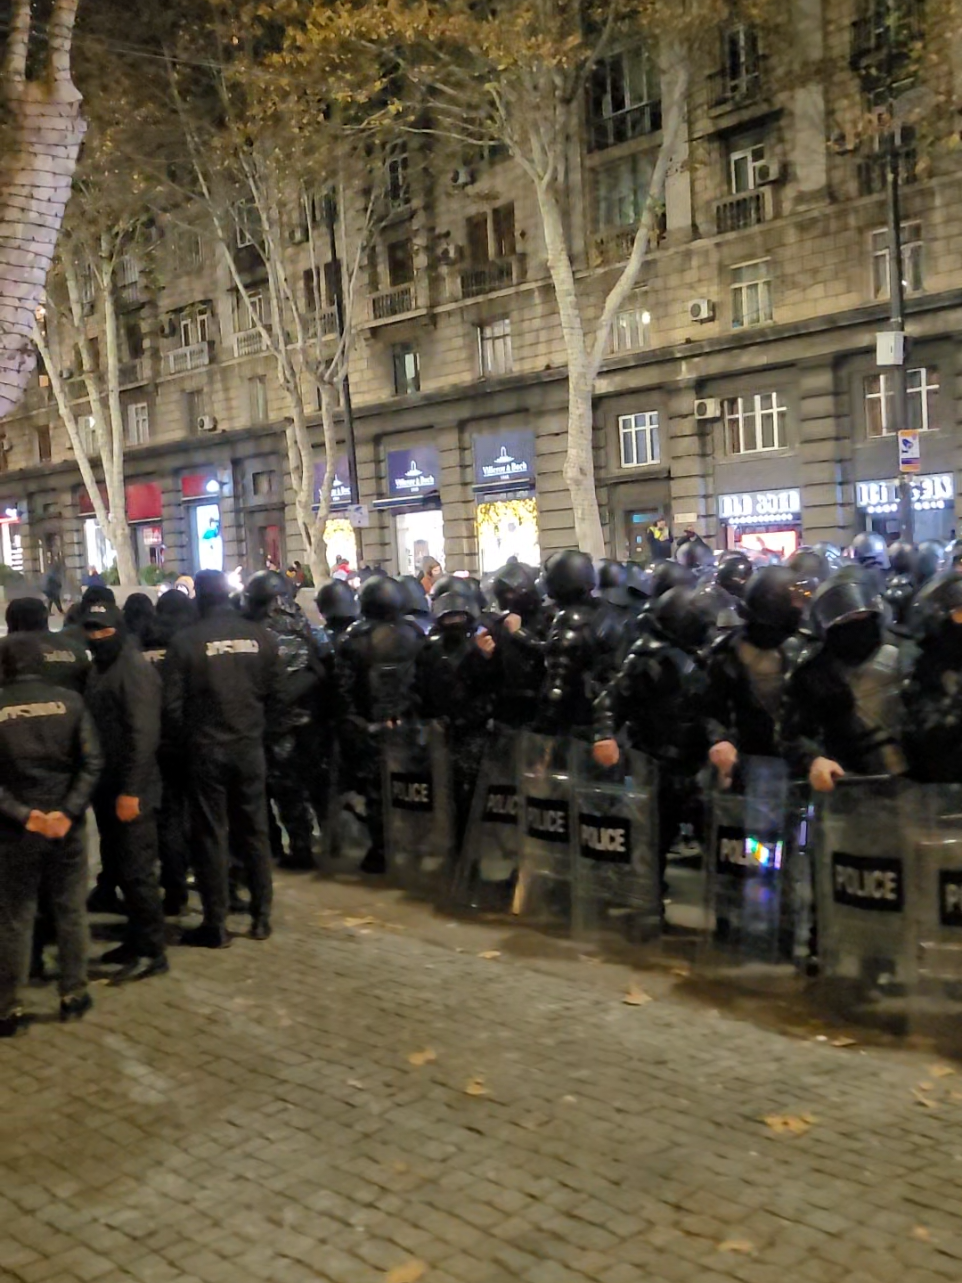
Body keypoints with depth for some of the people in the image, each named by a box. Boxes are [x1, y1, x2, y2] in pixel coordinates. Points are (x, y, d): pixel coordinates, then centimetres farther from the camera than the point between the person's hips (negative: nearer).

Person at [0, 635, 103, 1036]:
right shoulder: (69, 701, -2)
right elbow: (92, 762, -8)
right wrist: (68, 811, -11)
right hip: (66, 824, 1)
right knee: (70, 912, 13)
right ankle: (73, 995, 20)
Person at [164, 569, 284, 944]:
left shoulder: (186, 641, -8)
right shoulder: (259, 635, 0)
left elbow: (173, 702, -8)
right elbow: (277, 694, 2)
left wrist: (183, 742, 5)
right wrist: (265, 732, 12)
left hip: (205, 749, -3)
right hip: (250, 748, 3)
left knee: (211, 835, 4)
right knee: (255, 831, 12)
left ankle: (215, 924, 9)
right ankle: (261, 917, 18)